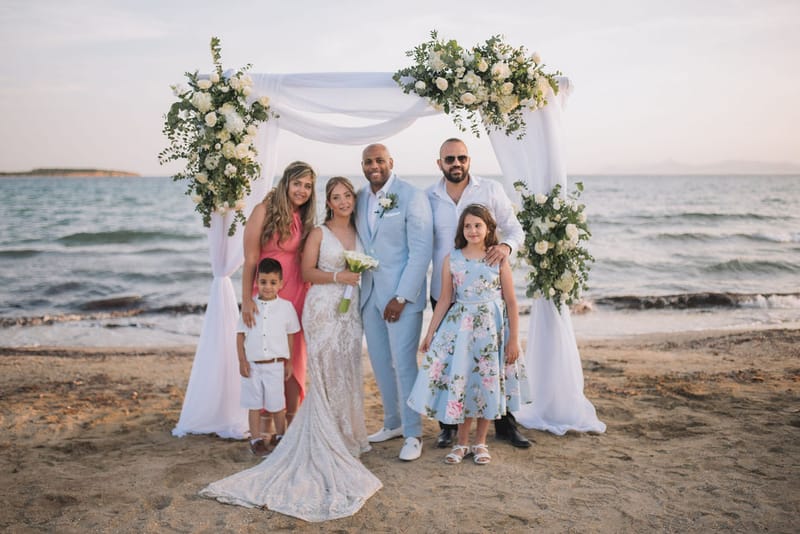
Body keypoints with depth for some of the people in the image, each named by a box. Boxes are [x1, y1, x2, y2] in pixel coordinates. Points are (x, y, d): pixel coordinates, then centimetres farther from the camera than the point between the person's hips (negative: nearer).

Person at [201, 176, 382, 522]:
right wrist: (337, 277, -17)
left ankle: (345, 438, 18)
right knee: (325, 376, -4)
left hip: (351, 311, 5)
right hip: (323, 309, -5)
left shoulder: (358, 233, 13)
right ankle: (326, 445, 4)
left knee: (348, 374, 6)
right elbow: (307, 272, -5)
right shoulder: (319, 233, -2)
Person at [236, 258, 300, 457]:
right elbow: (240, 335, 3)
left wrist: (289, 363, 8)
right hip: (252, 365, 1)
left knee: (276, 404, 7)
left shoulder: (286, 307, -1)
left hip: (275, 365, -1)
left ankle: (280, 436, 26)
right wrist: (242, 361, -3)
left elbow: (290, 337, 5)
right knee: (254, 405, 9)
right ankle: (256, 440, 19)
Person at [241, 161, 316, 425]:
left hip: (297, 295, 5)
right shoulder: (264, 211, -6)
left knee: (293, 358, 9)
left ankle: (291, 423, 20)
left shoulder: (305, 218, 10)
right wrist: (246, 300, -15)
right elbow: (250, 260, -10)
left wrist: (309, 296, 2)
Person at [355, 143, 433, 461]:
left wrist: (402, 297, -15)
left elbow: (421, 251, -12)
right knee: (380, 363, 13)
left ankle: (413, 434, 10)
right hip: (369, 293, 6)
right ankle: (393, 423, 29)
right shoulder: (359, 198, 9)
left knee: (404, 364, -3)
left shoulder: (412, 197, -8)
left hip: (402, 294, -6)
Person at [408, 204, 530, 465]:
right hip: (459, 327, 1)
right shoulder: (451, 259, 1)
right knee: (458, 381, 3)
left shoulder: (499, 260, -3)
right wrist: (430, 333, 3)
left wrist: (513, 339, -4)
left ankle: (480, 442, 25)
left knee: (488, 383, 7)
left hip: (492, 328, -1)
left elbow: (511, 302, -2)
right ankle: (462, 442, 22)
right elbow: (444, 300, 4)